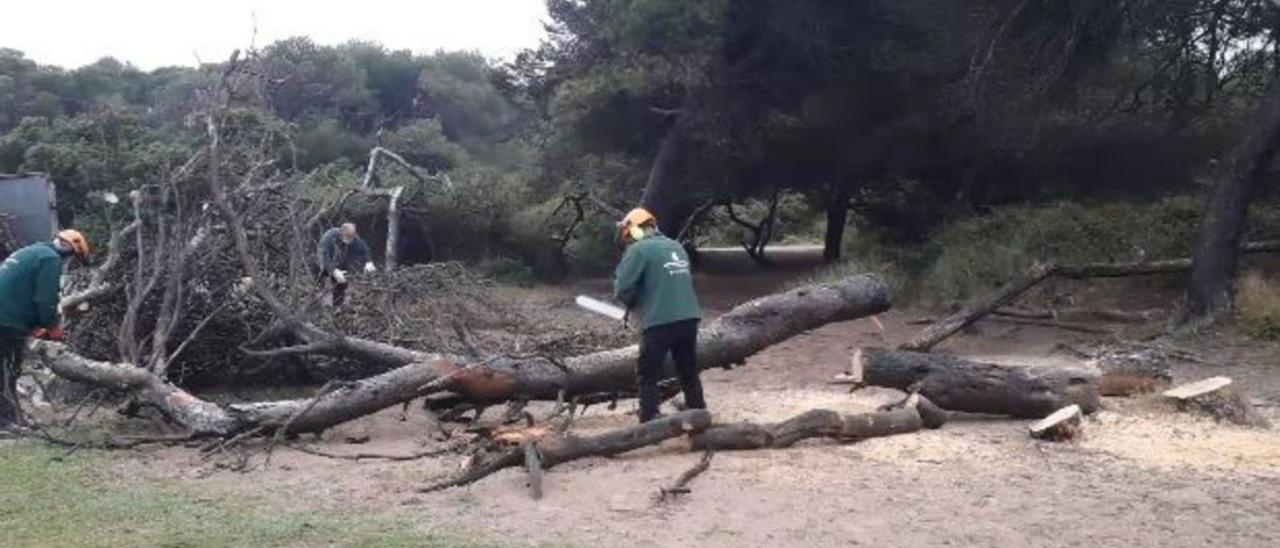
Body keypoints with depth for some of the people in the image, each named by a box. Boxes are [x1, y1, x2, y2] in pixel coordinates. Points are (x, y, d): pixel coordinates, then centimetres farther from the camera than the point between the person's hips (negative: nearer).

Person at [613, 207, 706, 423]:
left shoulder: (638, 250, -6)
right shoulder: (676, 247, 15)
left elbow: (622, 288, -11)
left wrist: (632, 303, 10)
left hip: (660, 322, -7)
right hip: (689, 318, 7)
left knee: (647, 376, 6)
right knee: (689, 372, 19)